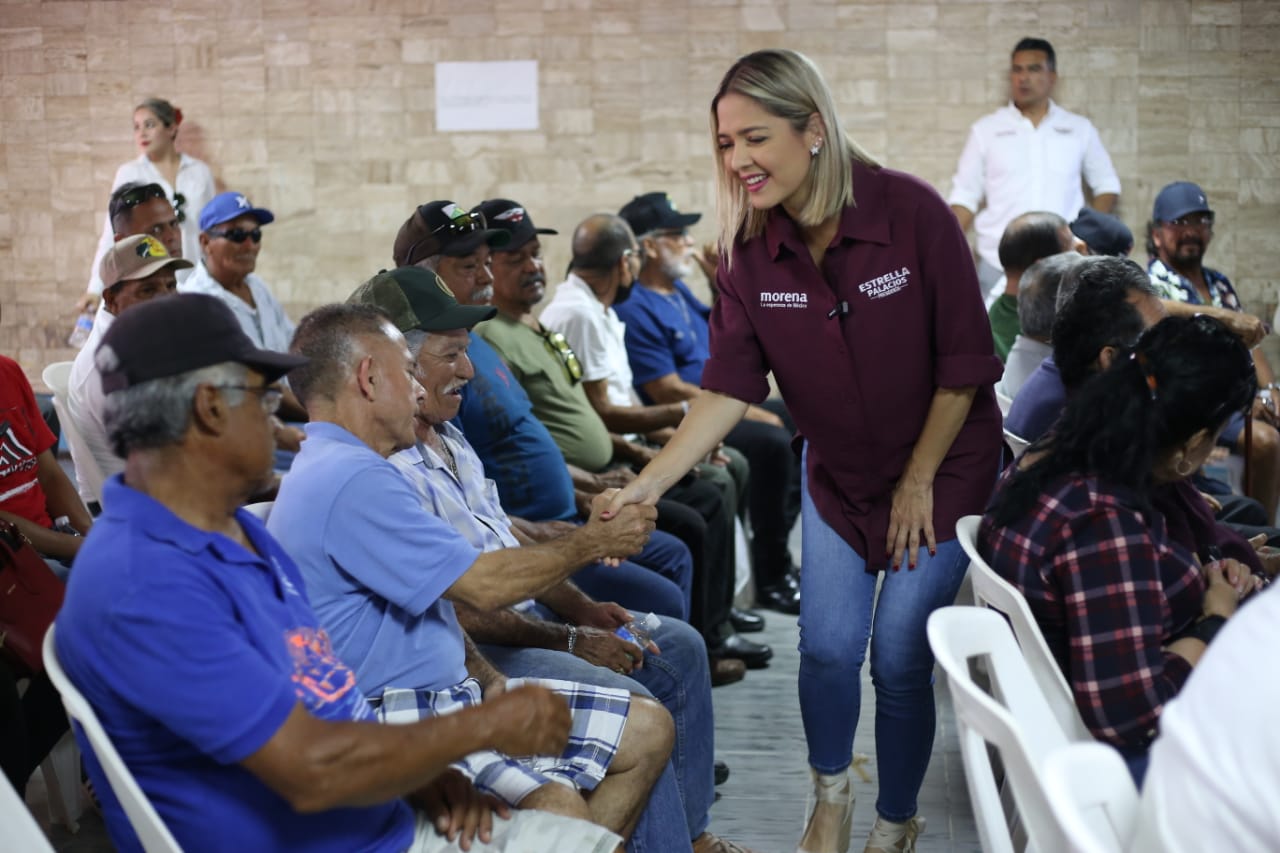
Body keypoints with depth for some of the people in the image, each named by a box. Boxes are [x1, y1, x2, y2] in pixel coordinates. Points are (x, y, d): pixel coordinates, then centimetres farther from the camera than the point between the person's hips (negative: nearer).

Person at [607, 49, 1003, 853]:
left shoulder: (913, 212, -24)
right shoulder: (750, 251, -13)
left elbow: (963, 364, -17)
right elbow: (728, 387, -16)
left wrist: (919, 481, -11)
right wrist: (649, 482, -28)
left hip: (945, 466, -3)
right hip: (839, 475, 3)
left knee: (900, 655, -4)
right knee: (828, 646, 1)